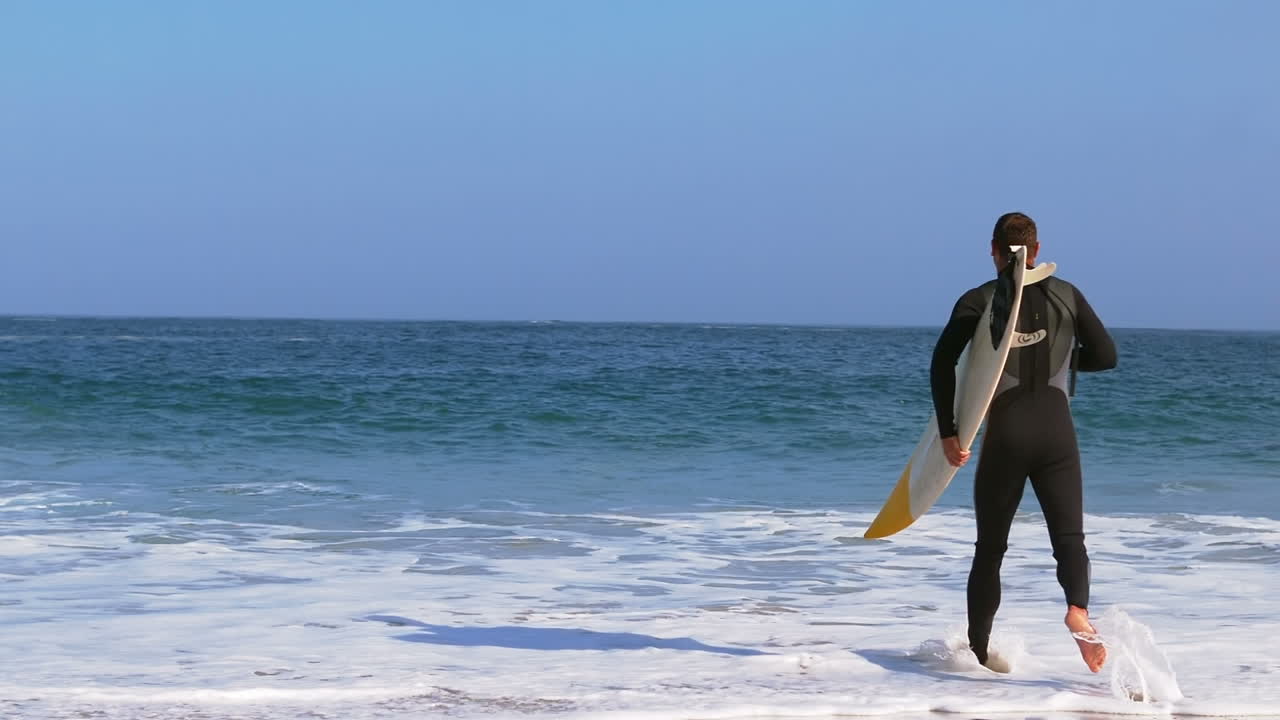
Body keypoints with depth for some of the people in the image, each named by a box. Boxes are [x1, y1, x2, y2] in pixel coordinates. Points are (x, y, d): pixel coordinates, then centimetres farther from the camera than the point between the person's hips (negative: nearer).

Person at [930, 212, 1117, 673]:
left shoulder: (978, 301, 4)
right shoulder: (1065, 295, 10)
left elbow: (943, 362, -9)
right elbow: (1105, 355, 10)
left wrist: (948, 432, -6)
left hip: (1006, 429, 0)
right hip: (1057, 427, 1)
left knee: (990, 547, 12)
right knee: (1069, 535, -3)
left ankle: (976, 652, 14)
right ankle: (1078, 609, -34)